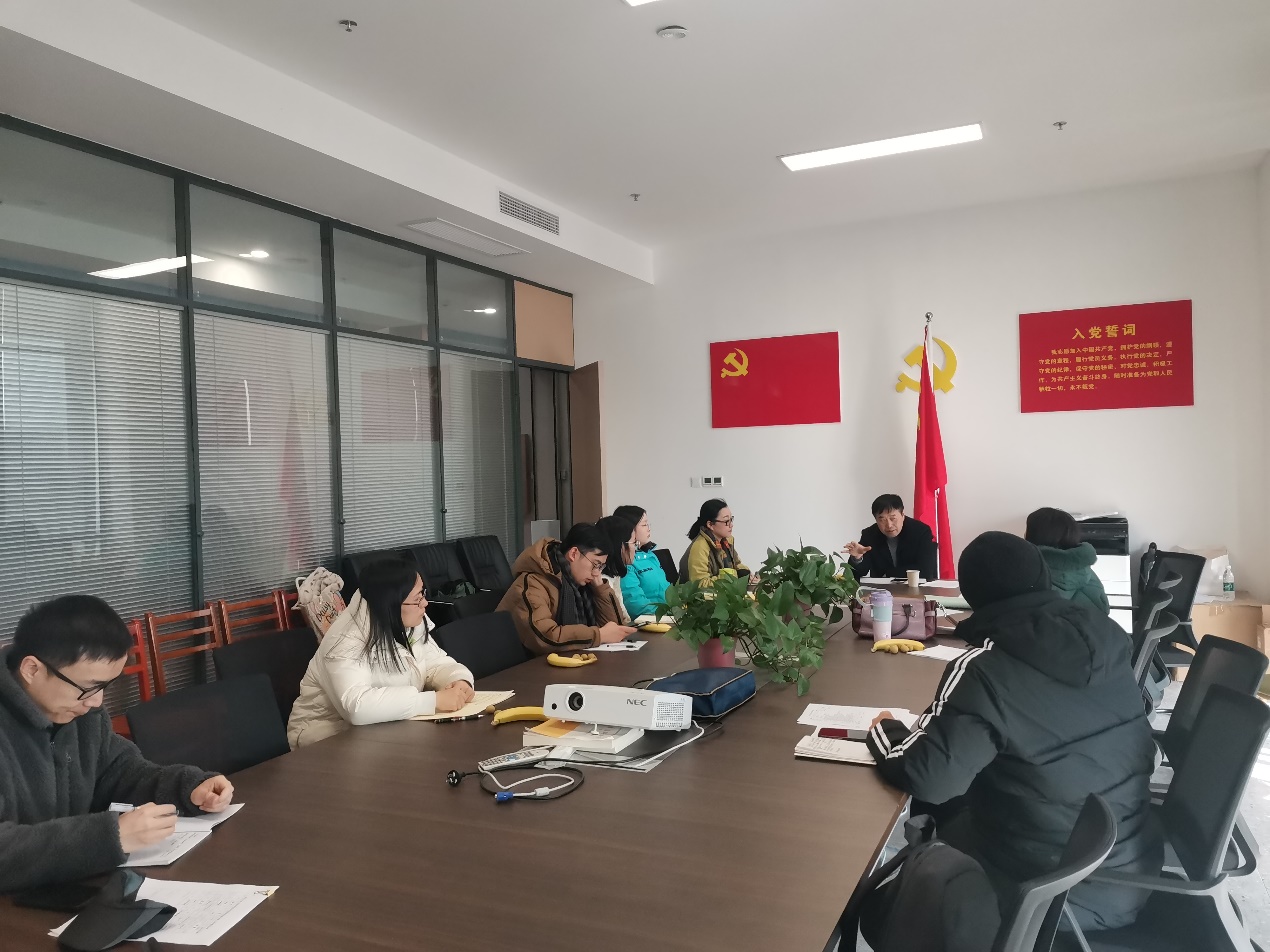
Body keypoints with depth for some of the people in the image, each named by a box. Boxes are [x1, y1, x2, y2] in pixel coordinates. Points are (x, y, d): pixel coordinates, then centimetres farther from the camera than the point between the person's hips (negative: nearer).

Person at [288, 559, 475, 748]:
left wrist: (460, 681, -20)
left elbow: (436, 663, 4)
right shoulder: (346, 641, -30)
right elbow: (357, 706, -43)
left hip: (388, 725, 8)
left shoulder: (411, 624, -5)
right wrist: (434, 701, -40)